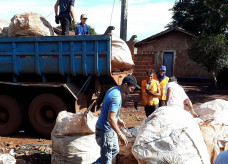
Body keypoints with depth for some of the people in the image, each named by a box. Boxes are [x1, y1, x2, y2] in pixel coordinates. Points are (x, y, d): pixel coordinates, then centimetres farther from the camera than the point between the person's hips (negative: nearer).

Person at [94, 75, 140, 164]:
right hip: (105, 131, -10)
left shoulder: (114, 89, 4)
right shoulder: (116, 97, -27)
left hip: (110, 129, 10)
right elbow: (110, 119, -29)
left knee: (115, 150, 25)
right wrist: (120, 135, -23)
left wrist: (118, 120, 18)